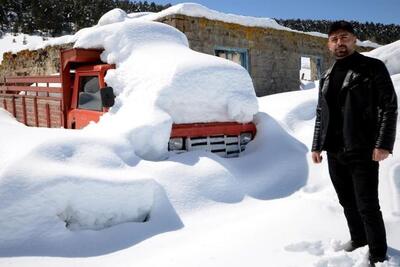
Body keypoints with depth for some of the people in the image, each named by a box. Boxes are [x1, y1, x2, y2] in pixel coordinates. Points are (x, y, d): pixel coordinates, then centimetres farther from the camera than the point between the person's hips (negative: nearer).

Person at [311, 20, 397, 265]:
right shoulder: (327, 78, 16)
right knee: (347, 202, 15)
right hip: (334, 153, 6)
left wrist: (383, 144, -17)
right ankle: (358, 238, 34)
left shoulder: (372, 68, -1)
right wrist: (317, 146, 15)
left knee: (367, 206, -3)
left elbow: (389, 107, -8)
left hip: (362, 152, -5)